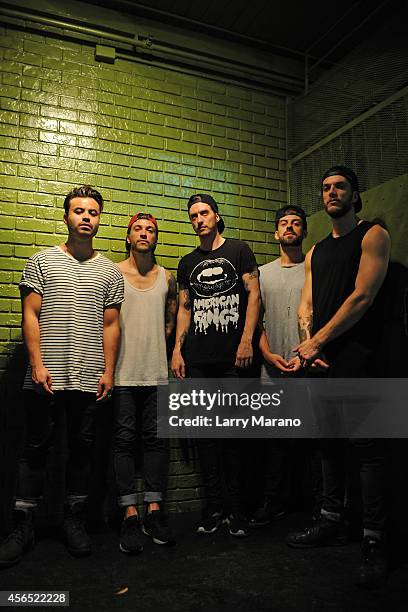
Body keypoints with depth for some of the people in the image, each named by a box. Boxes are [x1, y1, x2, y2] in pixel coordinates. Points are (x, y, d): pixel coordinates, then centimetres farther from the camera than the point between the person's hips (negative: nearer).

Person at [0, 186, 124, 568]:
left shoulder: (110, 271, 11)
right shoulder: (42, 261, 6)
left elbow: (110, 325, 9)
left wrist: (108, 371, 1)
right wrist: (37, 364, -9)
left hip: (90, 379, 2)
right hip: (46, 378, -2)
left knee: (82, 449, 10)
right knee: (36, 450, 7)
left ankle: (74, 521, 26)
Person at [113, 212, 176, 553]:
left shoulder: (167, 278, 11)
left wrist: (154, 346, 7)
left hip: (156, 372, 3)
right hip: (122, 372, -2)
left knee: (156, 439, 6)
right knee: (125, 441, 1)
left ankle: (154, 511, 17)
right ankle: (130, 515, 9)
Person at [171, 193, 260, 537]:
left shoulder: (238, 250, 8)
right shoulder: (188, 263, 19)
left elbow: (254, 293, 0)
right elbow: (184, 308, 17)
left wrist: (247, 340, -11)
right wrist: (177, 349, 6)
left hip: (233, 358, -4)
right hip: (198, 360, 4)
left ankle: (236, 507, 14)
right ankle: (214, 505, 17)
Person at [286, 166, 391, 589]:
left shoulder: (373, 235, 0)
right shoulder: (315, 252, 21)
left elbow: (362, 297, -11)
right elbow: (306, 306, 14)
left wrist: (317, 342, -10)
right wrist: (307, 346, -5)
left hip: (354, 356, -7)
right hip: (320, 360, 7)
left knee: (365, 447, -4)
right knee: (329, 443, 14)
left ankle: (373, 542, 6)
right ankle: (332, 522, 27)